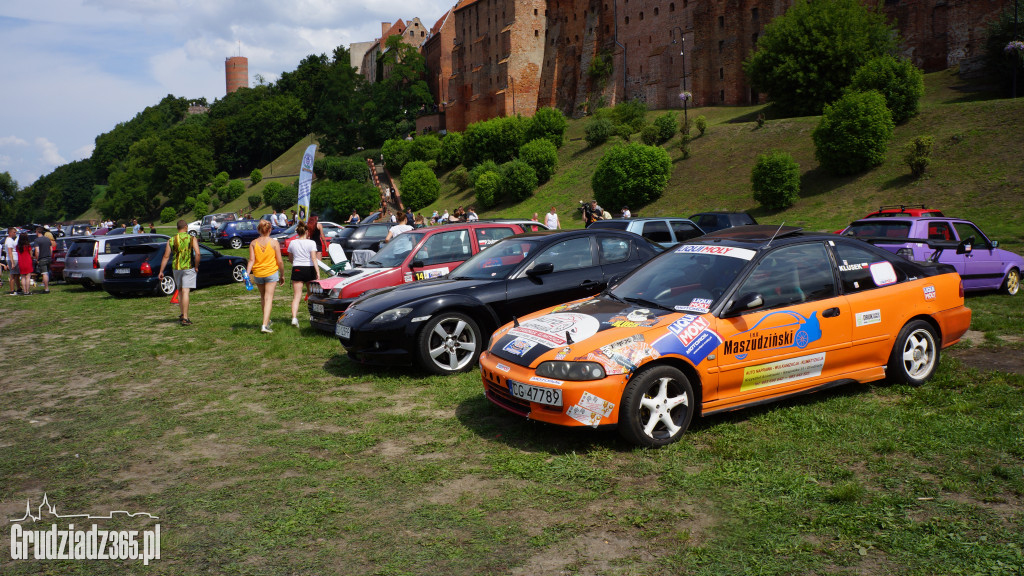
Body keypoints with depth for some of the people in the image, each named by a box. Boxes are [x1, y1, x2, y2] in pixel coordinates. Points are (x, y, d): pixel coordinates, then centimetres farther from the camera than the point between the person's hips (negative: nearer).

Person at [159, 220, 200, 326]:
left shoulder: (171, 240, 5)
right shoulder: (192, 238, -3)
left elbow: (166, 256, 3)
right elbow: (197, 253, -15)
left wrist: (161, 271, 6)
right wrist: (196, 267, -4)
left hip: (176, 268, 3)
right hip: (189, 268, -3)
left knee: (180, 291, 20)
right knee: (185, 291, -8)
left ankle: (183, 314, 24)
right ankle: (185, 318, -13)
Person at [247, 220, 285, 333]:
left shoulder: (253, 243, 0)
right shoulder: (274, 242, -6)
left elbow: (251, 260, -9)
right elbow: (280, 261, -6)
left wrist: (247, 273, -9)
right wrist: (282, 274, 4)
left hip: (257, 274, 3)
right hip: (271, 273, -3)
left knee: (263, 297, 20)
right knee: (268, 298, -4)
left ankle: (267, 320, 35)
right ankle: (265, 325, -15)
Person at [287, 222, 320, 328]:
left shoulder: (292, 243, 2)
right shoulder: (311, 243, -6)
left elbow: (290, 258, 13)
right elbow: (314, 258, -14)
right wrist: (318, 271, -16)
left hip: (297, 269, 1)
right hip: (309, 269, -1)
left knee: (296, 296, -3)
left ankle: (294, 317, -20)